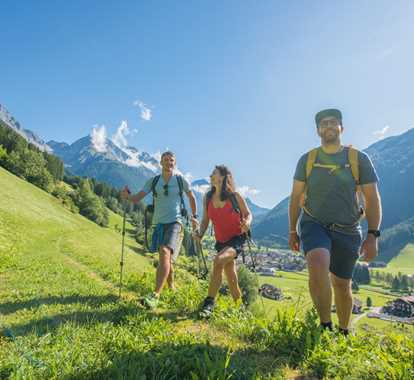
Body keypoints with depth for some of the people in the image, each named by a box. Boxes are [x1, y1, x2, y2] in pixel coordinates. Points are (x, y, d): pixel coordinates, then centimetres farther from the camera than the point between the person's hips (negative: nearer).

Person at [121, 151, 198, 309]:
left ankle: (155, 296, -30)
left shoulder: (181, 180, 1)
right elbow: (137, 198, -2)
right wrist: (127, 196, -24)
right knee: (166, 258, 17)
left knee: (165, 253, -26)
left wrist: (194, 217, 18)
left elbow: (191, 197, 16)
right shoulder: (153, 181, 4)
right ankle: (171, 286, 43)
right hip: (159, 223, 4)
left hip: (175, 222, -3)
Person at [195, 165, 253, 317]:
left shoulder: (235, 196, -11)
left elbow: (248, 214, -1)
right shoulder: (207, 198, -1)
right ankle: (239, 305, 35)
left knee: (218, 261, -30)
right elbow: (205, 220, 6)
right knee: (231, 278, 12)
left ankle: (209, 303, -21)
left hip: (237, 239, -5)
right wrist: (200, 234, -12)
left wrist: (247, 223, -22)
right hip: (221, 241, 5)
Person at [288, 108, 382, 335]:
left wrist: (373, 236, -9)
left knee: (342, 284, 11)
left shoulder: (359, 159, 0)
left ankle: (344, 332, 36)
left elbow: (372, 199, -1)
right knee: (318, 263, -31)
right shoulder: (307, 159, 3)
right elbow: (296, 196, 6)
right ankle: (325, 325, -14)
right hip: (314, 224, 0)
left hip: (347, 231, 1)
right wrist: (292, 230, 5)